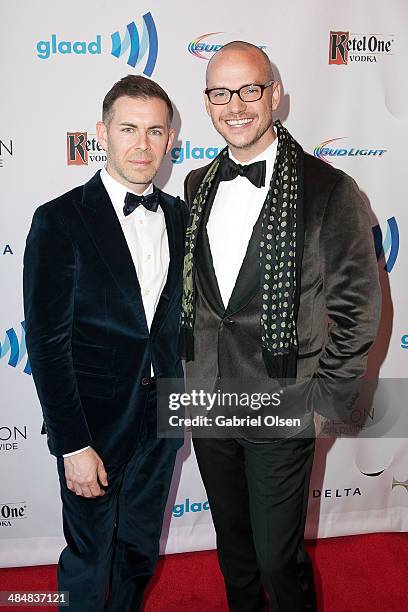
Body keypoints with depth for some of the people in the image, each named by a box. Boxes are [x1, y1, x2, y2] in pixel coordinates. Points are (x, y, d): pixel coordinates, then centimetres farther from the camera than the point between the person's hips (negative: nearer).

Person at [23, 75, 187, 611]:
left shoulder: (179, 216, 3)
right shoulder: (61, 220, -14)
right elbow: (46, 341, -15)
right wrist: (73, 445, -15)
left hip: (160, 418, 5)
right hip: (94, 424, -5)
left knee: (140, 552, 23)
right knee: (89, 560, 14)